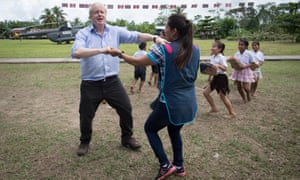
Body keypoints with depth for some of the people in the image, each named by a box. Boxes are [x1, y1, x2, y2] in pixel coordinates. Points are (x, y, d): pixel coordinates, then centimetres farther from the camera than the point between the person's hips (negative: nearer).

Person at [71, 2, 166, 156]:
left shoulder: (116, 31, 4)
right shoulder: (83, 33, -5)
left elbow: (136, 36, -5)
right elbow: (76, 52, -22)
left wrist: (154, 38, -21)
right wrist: (101, 50, -32)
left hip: (112, 81, 3)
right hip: (90, 84, -2)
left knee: (126, 109, 8)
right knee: (86, 115, 10)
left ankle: (127, 138, 33)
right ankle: (85, 142, 38)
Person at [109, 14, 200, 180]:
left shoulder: (164, 50, -15)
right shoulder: (195, 50, 2)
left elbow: (138, 62, -9)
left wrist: (120, 54, 8)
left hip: (171, 103, -6)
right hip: (190, 103, 6)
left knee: (150, 128, 18)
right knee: (174, 131, 29)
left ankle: (165, 165, 13)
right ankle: (179, 166, 35)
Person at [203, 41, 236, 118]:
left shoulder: (221, 57, -16)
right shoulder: (212, 57, 7)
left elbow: (225, 68, -19)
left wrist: (218, 66, -36)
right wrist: (209, 76, 21)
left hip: (221, 77, -8)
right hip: (215, 77, 8)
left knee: (222, 96, -2)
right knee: (205, 92, 7)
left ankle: (232, 113, 13)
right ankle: (214, 108, 22)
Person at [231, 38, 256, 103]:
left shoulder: (249, 54, -11)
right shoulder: (236, 53, 0)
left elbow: (252, 63, -7)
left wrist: (245, 66, -22)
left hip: (245, 71, -4)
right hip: (238, 71, 4)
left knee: (245, 87, -8)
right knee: (239, 87, 8)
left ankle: (248, 95, 26)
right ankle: (244, 99, 29)